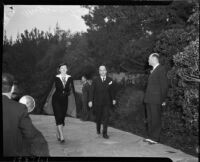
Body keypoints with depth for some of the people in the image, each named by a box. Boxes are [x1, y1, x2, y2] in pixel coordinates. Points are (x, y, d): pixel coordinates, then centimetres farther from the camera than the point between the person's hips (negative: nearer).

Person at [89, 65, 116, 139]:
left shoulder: (109, 80, 3)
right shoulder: (95, 80, -2)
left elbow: (111, 90, 11)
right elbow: (92, 91, -4)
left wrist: (113, 99, 16)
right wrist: (90, 100, -9)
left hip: (107, 102, 1)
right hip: (97, 102, 0)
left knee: (106, 118, -4)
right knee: (98, 117, 13)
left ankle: (105, 133, 3)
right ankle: (98, 129, 39)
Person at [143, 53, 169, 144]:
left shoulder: (161, 69, -8)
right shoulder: (153, 70, 18)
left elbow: (164, 85, -11)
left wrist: (163, 99, -12)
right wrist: (146, 98, 11)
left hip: (156, 100, -9)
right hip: (149, 99, 9)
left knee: (156, 119, -1)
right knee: (150, 119, 13)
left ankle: (155, 138, 7)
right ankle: (150, 136, 22)